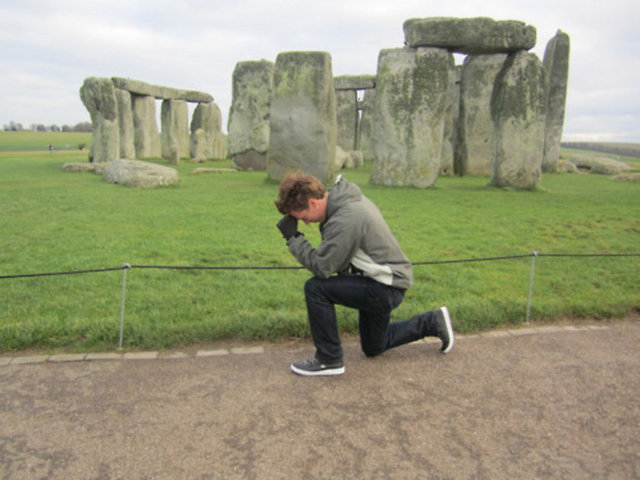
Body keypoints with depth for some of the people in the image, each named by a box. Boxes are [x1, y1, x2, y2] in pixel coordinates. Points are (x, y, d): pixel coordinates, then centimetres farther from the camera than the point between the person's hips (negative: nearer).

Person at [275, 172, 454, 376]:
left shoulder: (345, 219, -28)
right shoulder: (347, 198, 2)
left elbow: (322, 267, -26)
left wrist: (293, 237, -20)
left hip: (386, 288, -10)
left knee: (315, 288, -21)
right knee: (373, 348, 25)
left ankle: (329, 359, -7)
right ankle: (432, 322, 32)